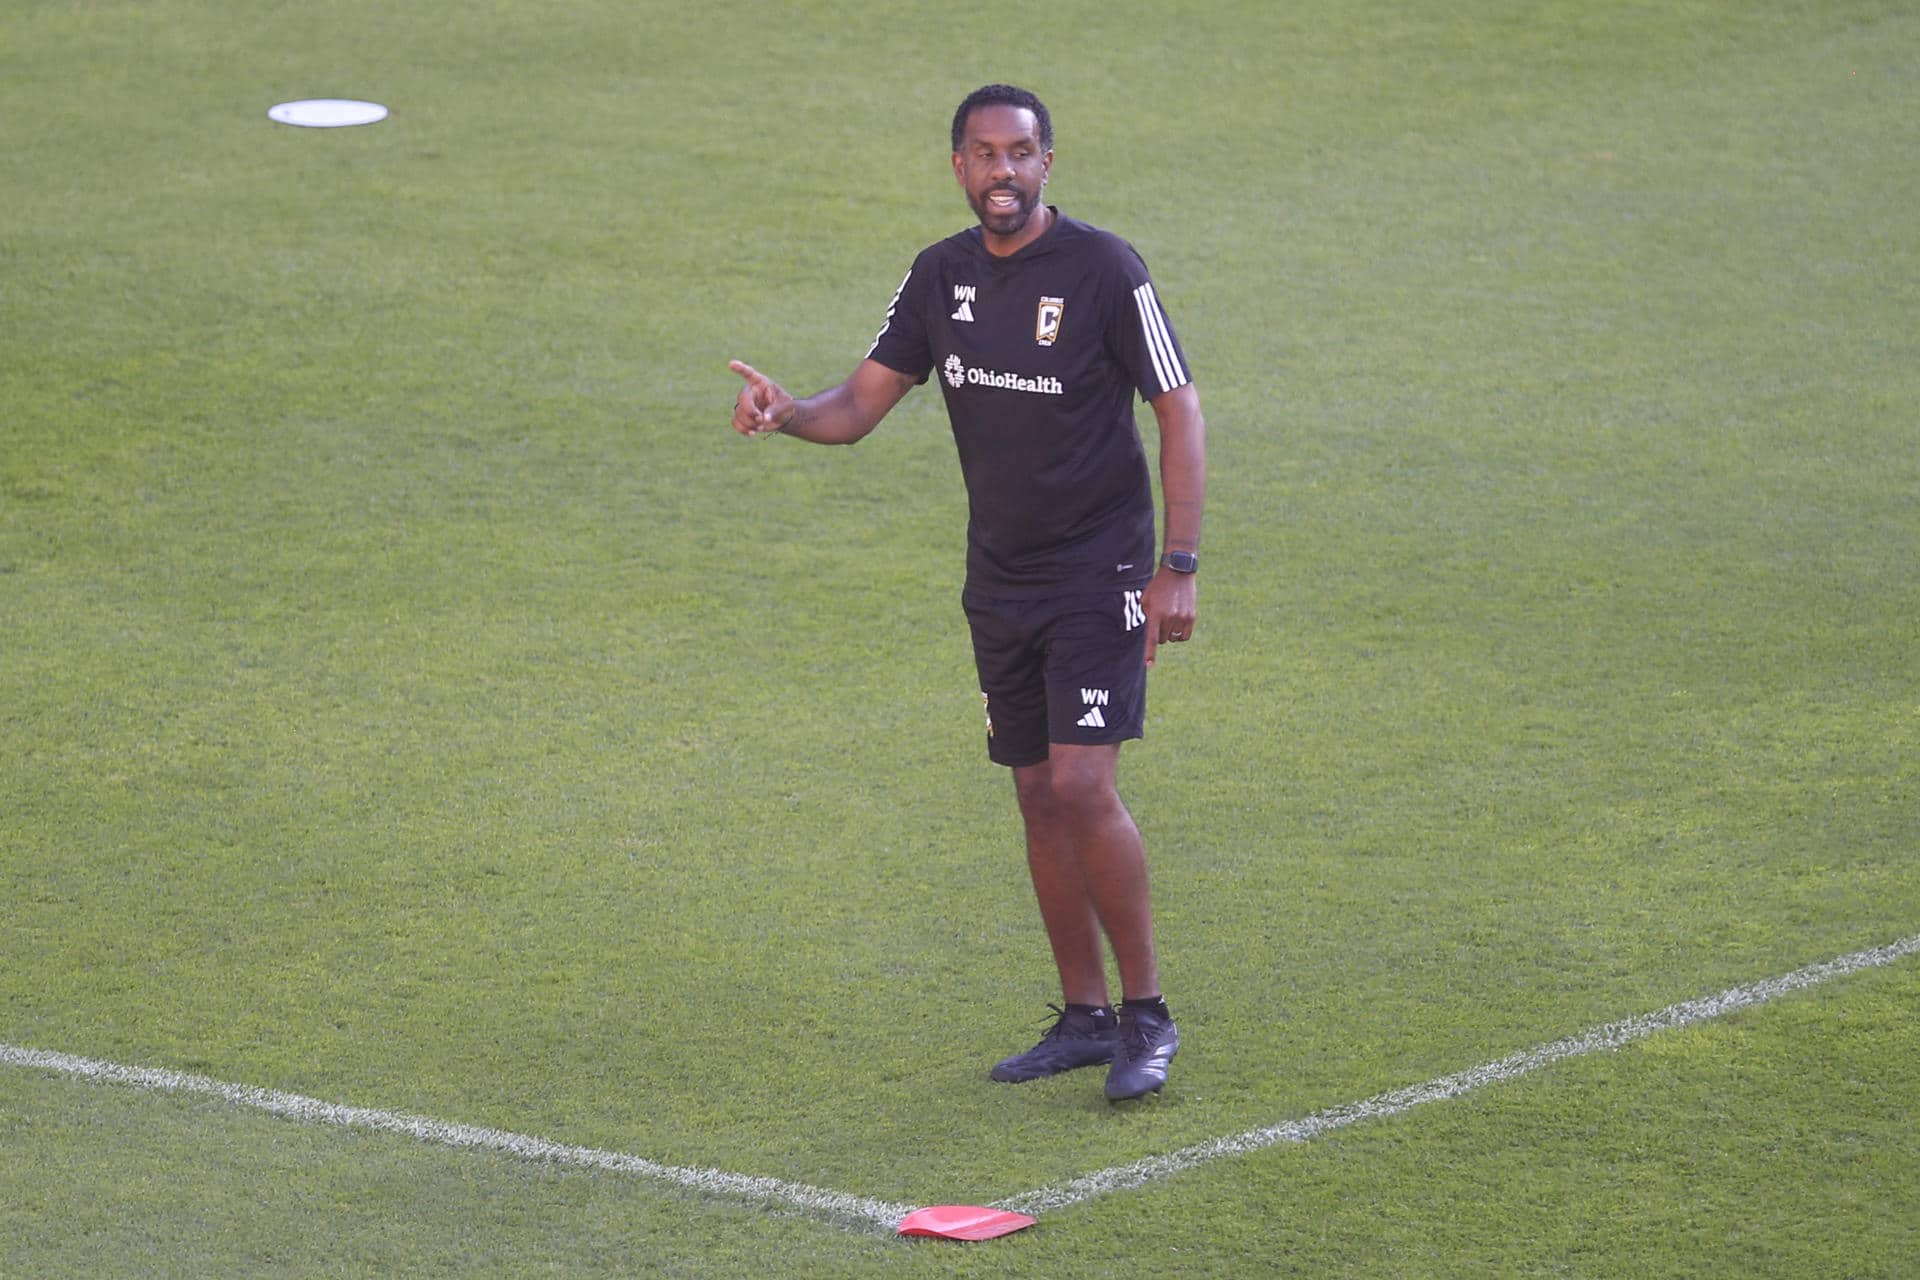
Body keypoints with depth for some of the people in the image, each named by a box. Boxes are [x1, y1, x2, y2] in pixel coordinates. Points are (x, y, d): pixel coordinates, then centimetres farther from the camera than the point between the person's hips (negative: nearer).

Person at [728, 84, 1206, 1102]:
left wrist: (1179, 566, -16)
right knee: (1040, 797, 9)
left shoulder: (1103, 268, -12)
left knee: (1083, 785, -16)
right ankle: (1084, 1017, 19)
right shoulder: (941, 276, 4)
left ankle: (1147, 1018, -4)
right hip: (999, 581, 6)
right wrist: (787, 413, -19)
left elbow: (1179, 412, -10)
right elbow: (861, 405, 4)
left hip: (1099, 576, -6)